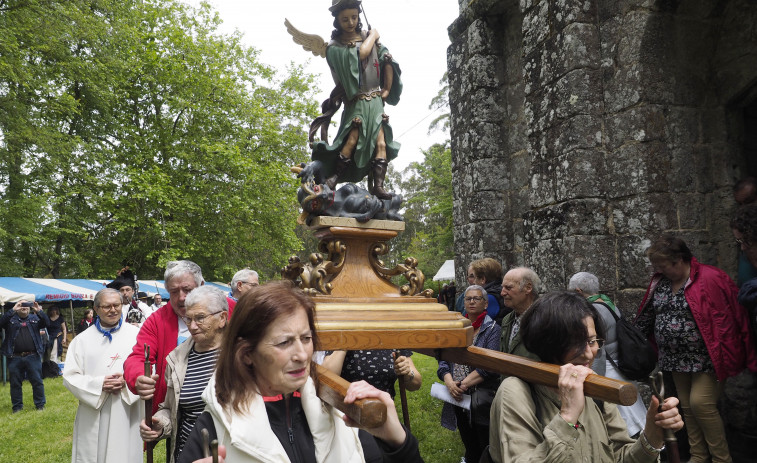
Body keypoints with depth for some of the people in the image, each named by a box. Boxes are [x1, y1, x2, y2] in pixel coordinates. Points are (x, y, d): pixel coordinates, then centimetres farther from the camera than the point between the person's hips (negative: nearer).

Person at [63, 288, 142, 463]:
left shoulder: (135, 334, 4)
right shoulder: (82, 340, 5)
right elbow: (70, 376, 1)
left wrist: (127, 381, -16)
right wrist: (99, 384, -13)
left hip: (127, 413, -1)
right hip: (92, 417, 1)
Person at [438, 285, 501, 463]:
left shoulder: (493, 329, -7)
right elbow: (443, 359, 2)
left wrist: (464, 384, -22)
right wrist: (449, 382, -14)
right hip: (458, 397, 5)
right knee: (468, 443, 19)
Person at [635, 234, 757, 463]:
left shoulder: (709, 279, -17)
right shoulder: (660, 282, 4)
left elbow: (727, 318, -17)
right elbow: (646, 317, 14)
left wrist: (724, 356, -17)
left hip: (706, 357, -7)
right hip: (678, 359, 7)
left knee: (700, 403, -10)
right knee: (687, 407, 12)